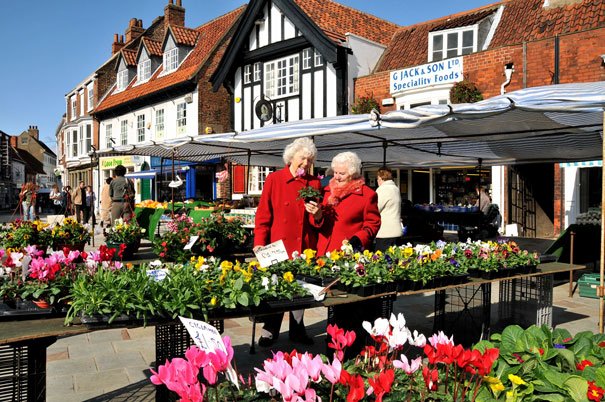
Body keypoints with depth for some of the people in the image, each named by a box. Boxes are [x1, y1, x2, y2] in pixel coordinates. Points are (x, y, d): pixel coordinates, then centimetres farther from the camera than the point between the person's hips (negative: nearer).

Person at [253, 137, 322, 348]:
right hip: (279, 246, -3)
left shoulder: (314, 183, 9)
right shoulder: (274, 179, 1)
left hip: (305, 247, 3)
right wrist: (259, 242, -8)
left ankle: (297, 330, 27)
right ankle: (270, 331, 19)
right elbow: (263, 214, 0)